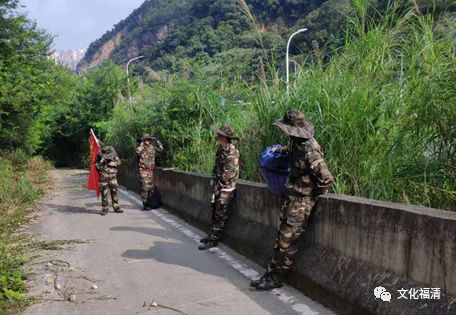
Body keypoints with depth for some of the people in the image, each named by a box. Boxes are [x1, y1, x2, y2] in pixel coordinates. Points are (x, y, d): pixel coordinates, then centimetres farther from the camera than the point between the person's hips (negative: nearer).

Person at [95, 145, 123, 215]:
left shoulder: (113, 154, -3)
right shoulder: (99, 156, -8)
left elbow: (118, 161, 5)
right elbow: (96, 166, -4)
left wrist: (114, 163, -14)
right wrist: (101, 163, -22)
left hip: (113, 176, 2)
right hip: (103, 177, -2)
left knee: (114, 192, 8)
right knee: (104, 193, 0)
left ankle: (116, 207, 17)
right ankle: (104, 209, 9)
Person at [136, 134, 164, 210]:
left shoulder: (152, 147, 7)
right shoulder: (141, 148, -8)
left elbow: (161, 149, 12)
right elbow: (137, 151, -29)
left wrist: (157, 141, 0)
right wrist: (142, 144, -21)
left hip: (150, 170, 6)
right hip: (143, 170, -6)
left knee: (150, 186, 13)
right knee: (144, 187, -5)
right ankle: (145, 204, -2)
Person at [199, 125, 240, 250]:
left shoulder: (232, 152, -19)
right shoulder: (220, 149, 9)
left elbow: (229, 173, -20)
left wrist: (219, 185, -15)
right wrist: (213, 179, 11)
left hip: (226, 188, -9)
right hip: (218, 185, 9)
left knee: (220, 214, -2)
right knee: (214, 211, 16)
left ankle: (214, 240, 3)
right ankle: (213, 235, 27)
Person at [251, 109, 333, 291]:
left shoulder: (310, 150, -23)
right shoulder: (297, 143, 4)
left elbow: (326, 179, -23)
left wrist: (313, 196, -11)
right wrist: (279, 150, 41)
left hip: (302, 201, -9)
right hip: (291, 196, 9)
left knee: (287, 241, -2)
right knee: (281, 238, 11)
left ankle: (275, 279, 9)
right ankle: (271, 274, 19)